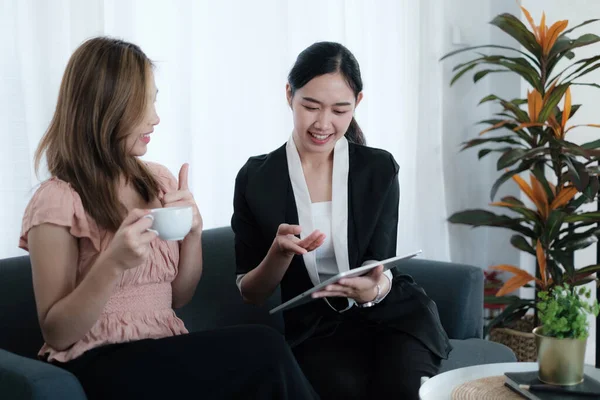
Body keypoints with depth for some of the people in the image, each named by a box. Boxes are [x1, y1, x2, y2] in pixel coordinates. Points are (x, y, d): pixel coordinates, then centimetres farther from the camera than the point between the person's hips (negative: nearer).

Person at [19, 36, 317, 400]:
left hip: (167, 351, 6)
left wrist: (193, 231, -4)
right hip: (100, 366, -6)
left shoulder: (159, 181, 10)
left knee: (263, 356, -26)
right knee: (264, 349, -25)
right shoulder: (58, 202, -10)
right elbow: (57, 334, -8)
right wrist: (114, 262, -24)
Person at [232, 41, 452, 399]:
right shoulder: (255, 178, -2)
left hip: (392, 312, 1)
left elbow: (381, 266, -2)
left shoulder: (380, 168, 1)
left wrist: (375, 289, -26)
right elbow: (250, 293, 1)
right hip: (314, 330, -1)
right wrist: (280, 252, -20)